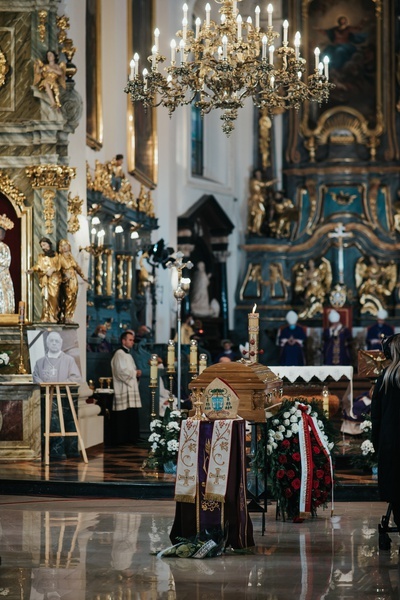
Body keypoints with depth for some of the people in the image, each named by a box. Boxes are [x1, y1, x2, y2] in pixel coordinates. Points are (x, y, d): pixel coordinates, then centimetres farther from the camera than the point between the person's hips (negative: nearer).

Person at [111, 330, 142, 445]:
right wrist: (135, 373, -8)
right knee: (123, 417, -9)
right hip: (123, 391, -10)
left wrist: (136, 374, 8)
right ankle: (122, 439, -6)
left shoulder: (128, 354, 21)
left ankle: (131, 438, 11)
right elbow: (120, 372, -19)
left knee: (132, 416, 7)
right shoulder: (119, 354, -10)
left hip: (131, 389, 10)